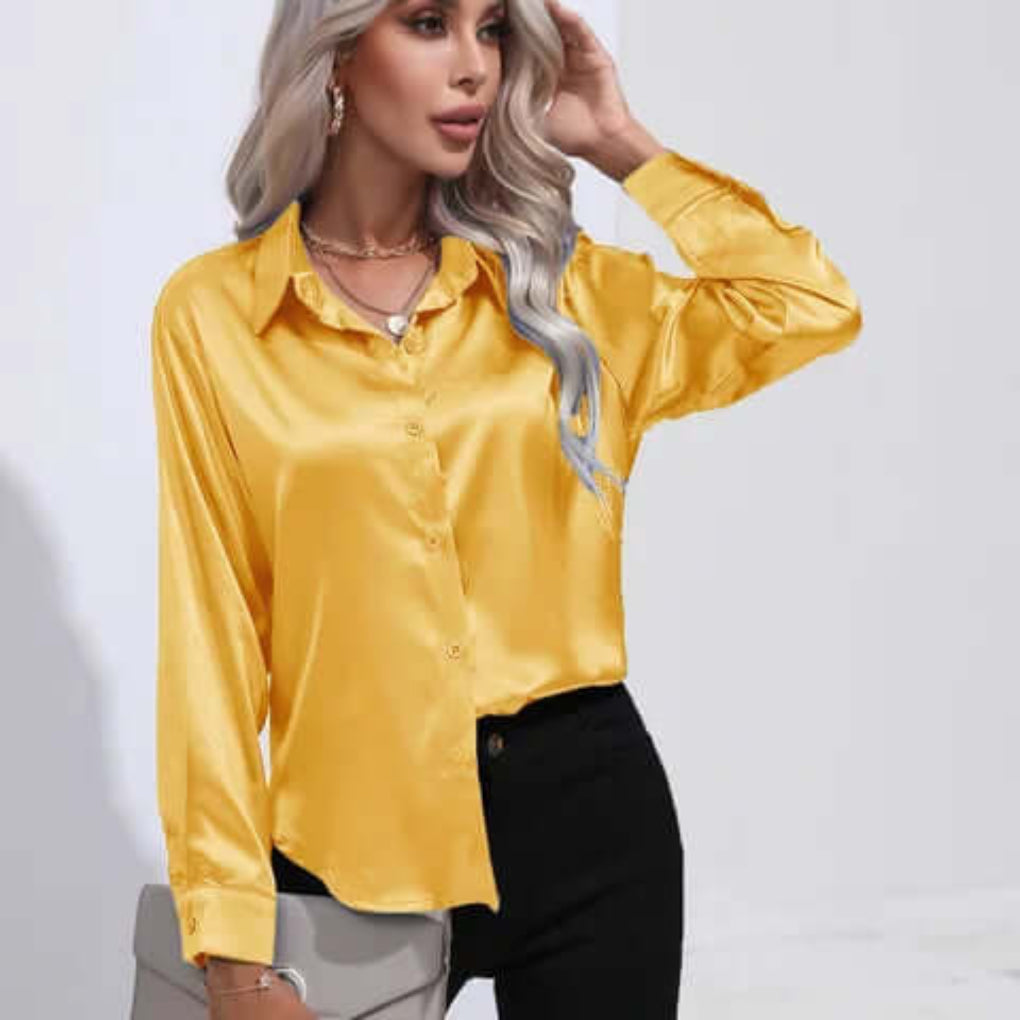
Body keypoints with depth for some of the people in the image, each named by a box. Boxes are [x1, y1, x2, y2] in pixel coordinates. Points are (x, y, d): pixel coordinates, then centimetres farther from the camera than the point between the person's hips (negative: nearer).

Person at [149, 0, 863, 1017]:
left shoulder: (557, 283, 6)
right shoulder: (212, 311, -2)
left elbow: (811, 309, 2)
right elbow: (212, 633, -4)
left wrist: (620, 145, 1)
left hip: (586, 799, 2)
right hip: (360, 827, -2)